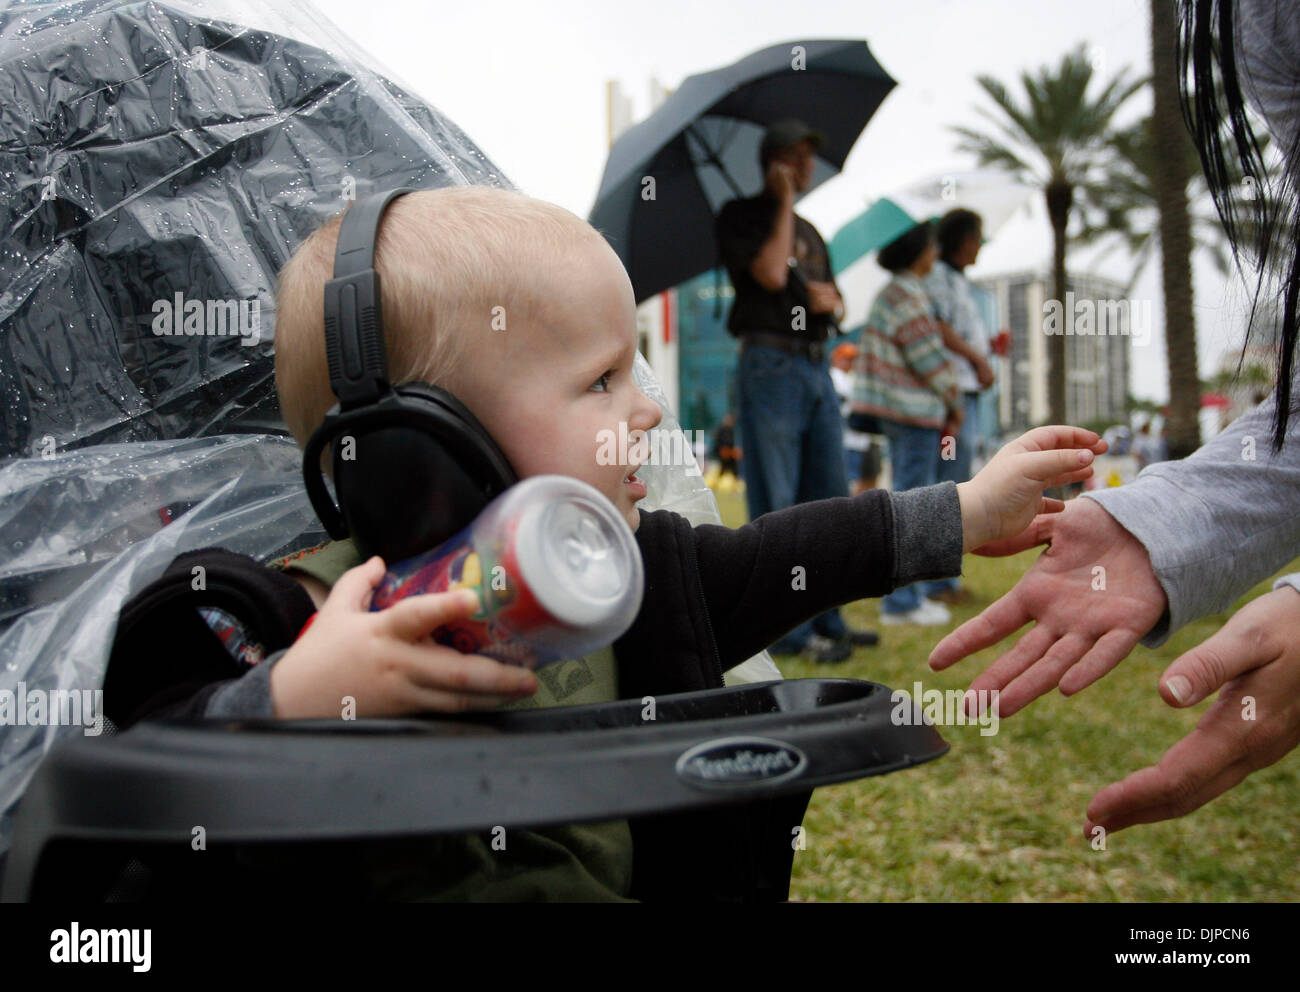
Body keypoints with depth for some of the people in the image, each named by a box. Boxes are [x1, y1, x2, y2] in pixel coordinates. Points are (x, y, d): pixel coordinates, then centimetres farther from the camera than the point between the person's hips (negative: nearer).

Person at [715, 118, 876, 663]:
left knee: (829, 500, 9)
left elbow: (838, 306, 23)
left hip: (817, 368, 8)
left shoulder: (810, 231, 22)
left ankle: (827, 621, 18)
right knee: (776, 508, -5)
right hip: (769, 367, -8)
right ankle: (787, 630, 1)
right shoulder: (740, 216, 0)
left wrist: (830, 300, -1)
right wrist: (784, 202, -8)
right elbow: (770, 273, -17)